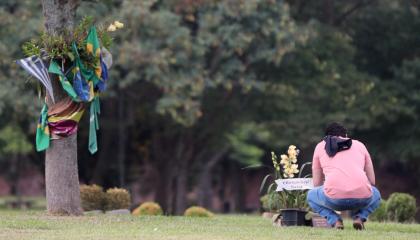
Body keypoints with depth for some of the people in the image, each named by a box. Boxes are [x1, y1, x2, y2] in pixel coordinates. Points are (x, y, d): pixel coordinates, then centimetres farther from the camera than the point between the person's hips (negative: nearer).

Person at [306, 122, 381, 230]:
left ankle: (334, 220, 6)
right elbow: (372, 181, 27)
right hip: (362, 198, 2)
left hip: (335, 197, -2)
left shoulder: (320, 146, 23)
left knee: (311, 195, 33)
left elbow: (316, 183, 25)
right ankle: (359, 216, 9)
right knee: (376, 195, 39)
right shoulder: (359, 145, 26)